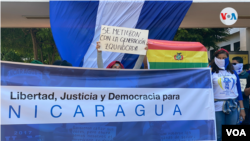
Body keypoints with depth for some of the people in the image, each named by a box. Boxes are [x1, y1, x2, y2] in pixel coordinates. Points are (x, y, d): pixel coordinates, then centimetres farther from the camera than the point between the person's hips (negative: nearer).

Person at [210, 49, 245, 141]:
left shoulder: (233, 73, 12)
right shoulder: (212, 73, 1)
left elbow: (239, 91, 13)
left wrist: (242, 108, 10)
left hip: (232, 107, 4)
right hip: (218, 107, -3)